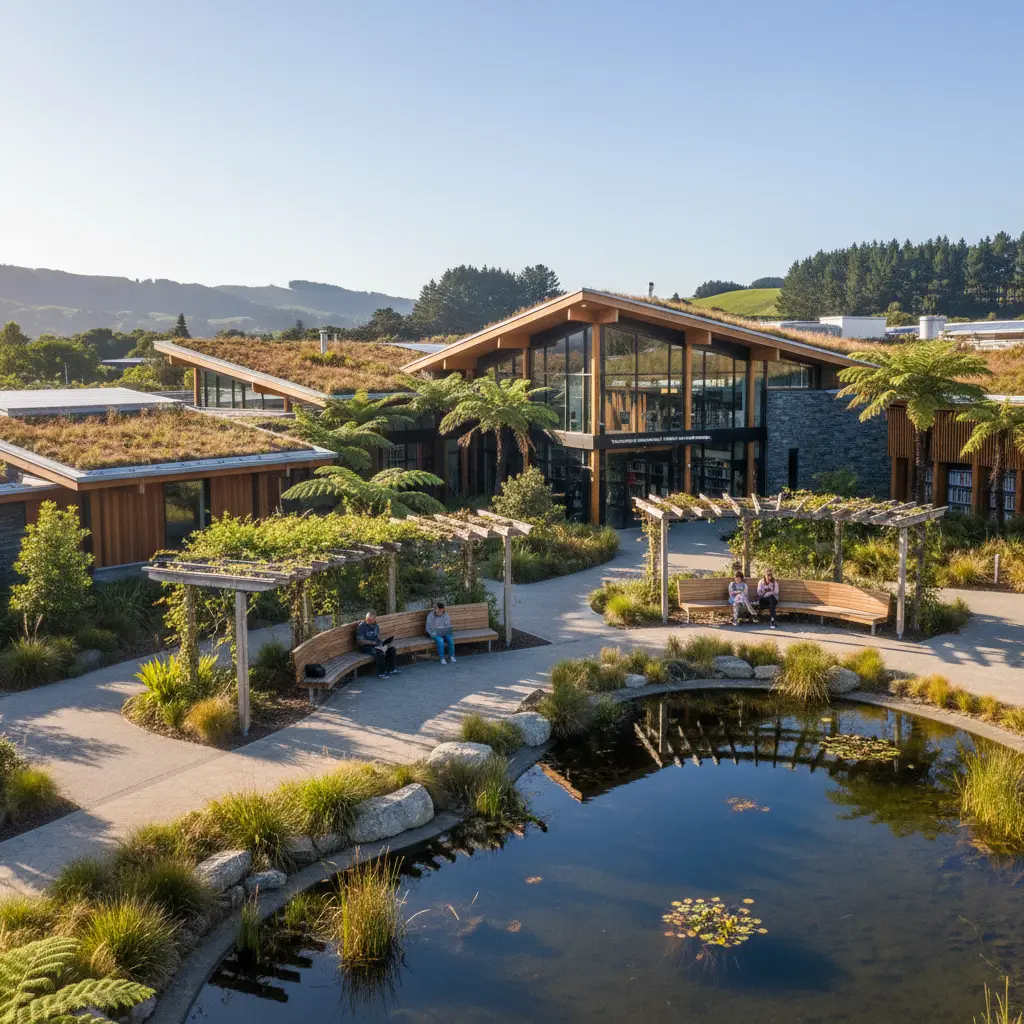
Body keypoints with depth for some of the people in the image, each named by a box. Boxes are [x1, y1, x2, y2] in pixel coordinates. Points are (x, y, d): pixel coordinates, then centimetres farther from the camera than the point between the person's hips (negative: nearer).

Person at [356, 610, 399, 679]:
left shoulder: (375, 625, 6)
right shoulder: (362, 626, -16)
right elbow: (360, 641, -19)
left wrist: (379, 641, 1)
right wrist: (373, 642, -20)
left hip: (376, 644, 8)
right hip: (365, 646, -8)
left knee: (392, 649, -6)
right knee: (379, 652, -33)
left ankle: (392, 668, 9)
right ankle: (381, 673, -22)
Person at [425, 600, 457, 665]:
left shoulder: (446, 615, 0)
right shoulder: (430, 616, -9)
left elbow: (448, 626, 2)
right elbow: (428, 628, -8)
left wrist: (445, 632, -16)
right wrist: (435, 634, -20)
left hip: (444, 633, 3)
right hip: (435, 634, -3)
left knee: (450, 638, -27)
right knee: (440, 640, -34)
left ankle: (452, 656, -10)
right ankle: (442, 658, -21)